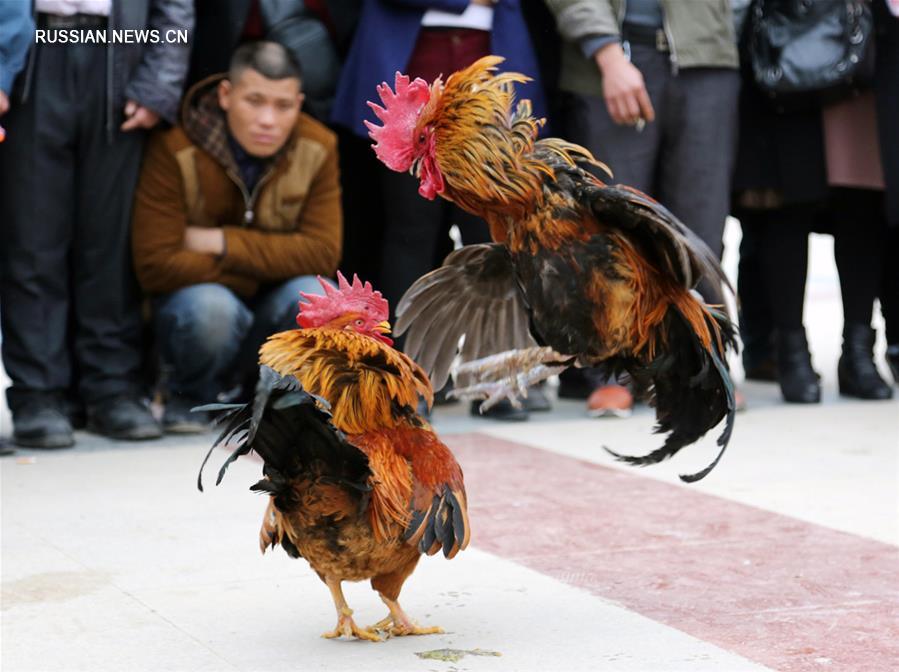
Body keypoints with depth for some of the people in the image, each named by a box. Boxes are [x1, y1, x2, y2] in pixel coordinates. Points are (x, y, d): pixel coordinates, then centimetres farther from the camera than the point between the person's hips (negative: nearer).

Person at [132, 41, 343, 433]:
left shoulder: (318, 148, -11)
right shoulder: (175, 150, -20)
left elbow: (322, 253, -18)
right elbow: (155, 267, -24)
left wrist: (223, 243, -24)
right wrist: (265, 264, -19)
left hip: (269, 309, 3)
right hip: (193, 295, -2)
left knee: (315, 298, -30)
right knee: (210, 307, -37)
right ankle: (188, 396, -1)